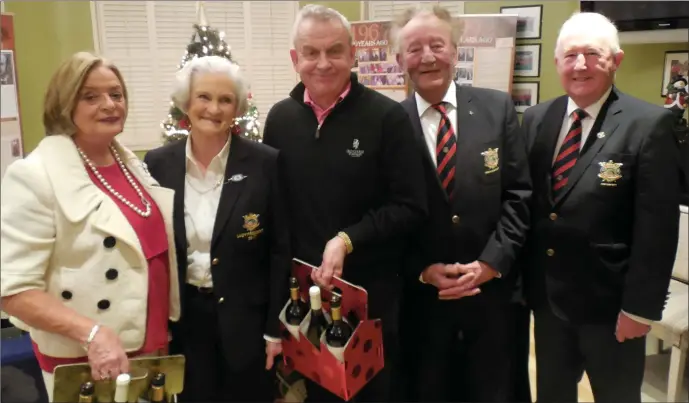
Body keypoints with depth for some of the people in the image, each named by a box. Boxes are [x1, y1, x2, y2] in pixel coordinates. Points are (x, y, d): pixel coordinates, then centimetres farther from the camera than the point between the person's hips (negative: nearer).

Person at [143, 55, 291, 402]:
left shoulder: (265, 163, -10)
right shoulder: (158, 164, -2)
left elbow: (280, 251, -7)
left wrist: (274, 328, -6)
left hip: (246, 318, -2)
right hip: (179, 318, 2)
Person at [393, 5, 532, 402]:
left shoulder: (498, 108, -1)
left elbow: (519, 194, -2)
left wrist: (491, 263, -11)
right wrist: (422, 270, -11)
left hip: (492, 290, 1)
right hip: (422, 296, -1)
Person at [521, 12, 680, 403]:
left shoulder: (649, 124, -12)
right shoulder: (537, 119, 2)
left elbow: (656, 228, -14)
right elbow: (524, 201, 5)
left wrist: (640, 307, -14)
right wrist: (521, 277, 3)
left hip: (610, 302, -4)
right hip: (546, 296, 4)